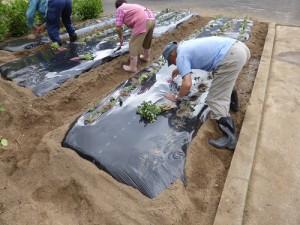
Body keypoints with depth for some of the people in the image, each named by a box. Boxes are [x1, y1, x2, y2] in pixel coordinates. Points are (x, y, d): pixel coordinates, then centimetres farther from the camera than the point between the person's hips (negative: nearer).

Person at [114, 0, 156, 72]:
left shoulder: (119, 9, 11)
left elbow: (118, 27, 4)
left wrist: (120, 38, 21)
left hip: (143, 22, -8)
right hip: (152, 18, 8)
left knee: (134, 45, 2)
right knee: (147, 41, 28)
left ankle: (132, 67, 9)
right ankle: (146, 57, 48)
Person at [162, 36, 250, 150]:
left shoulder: (181, 56, 1)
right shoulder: (186, 45, 29)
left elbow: (187, 84, -10)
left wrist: (177, 97, 8)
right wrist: (178, 69, 68)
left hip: (231, 57, -10)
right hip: (240, 48, 10)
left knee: (215, 100, -5)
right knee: (225, 77, 38)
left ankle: (229, 138, -5)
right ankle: (233, 103, 50)